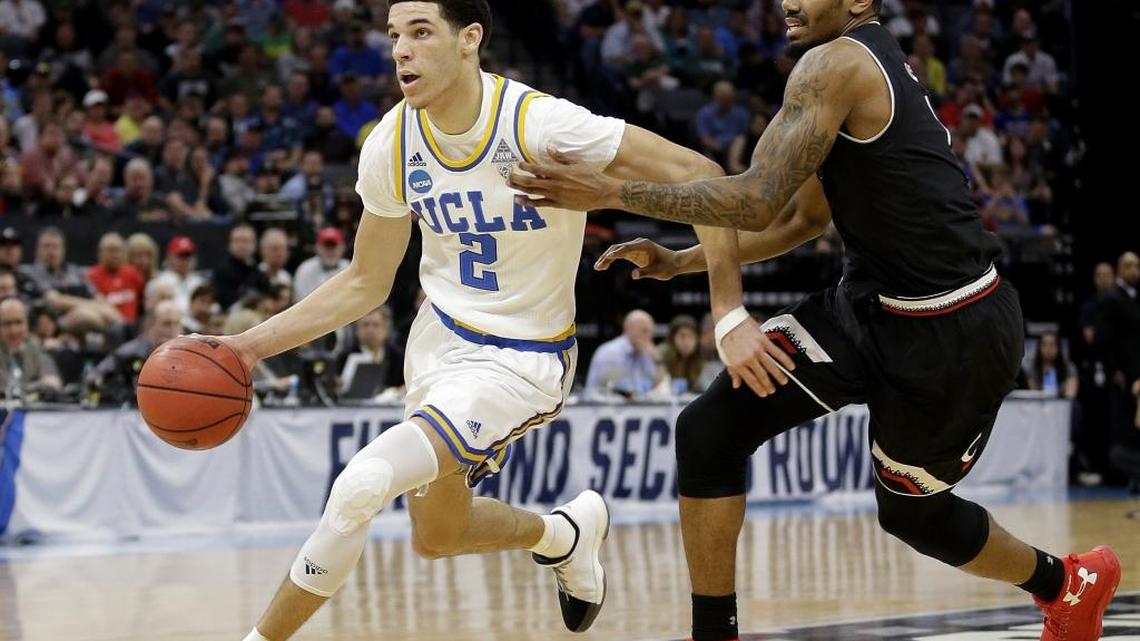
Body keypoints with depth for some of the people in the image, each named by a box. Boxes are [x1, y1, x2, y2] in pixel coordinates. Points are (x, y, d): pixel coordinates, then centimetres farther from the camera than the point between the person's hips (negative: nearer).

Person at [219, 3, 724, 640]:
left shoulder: (541, 124, -26)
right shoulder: (392, 144, -9)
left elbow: (700, 178, -21)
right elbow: (366, 284, 6)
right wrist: (254, 343, -3)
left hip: (520, 361, -6)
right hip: (439, 341, 7)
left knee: (362, 485, -23)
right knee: (437, 535, 22)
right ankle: (568, 533, 52)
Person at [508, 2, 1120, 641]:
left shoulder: (837, 63, -18)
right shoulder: (876, 66, 13)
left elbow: (757, 202, -26)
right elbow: (803, 219, 21)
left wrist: (611, 191, -24)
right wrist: (681, 261, 15)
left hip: (953, 335, -9)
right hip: (873, 307, 9)